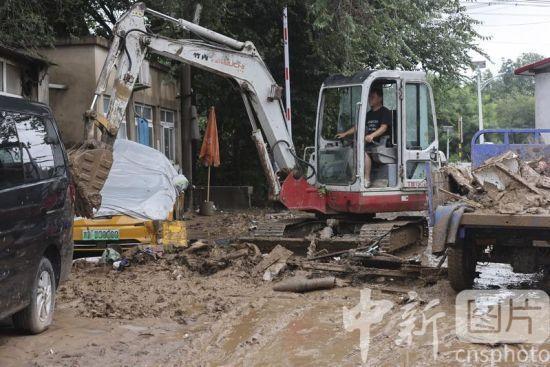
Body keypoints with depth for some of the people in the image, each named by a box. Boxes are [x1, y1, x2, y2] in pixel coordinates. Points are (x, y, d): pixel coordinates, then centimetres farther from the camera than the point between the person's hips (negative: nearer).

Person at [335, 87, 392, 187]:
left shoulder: (385, 112, -2)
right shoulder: (369, 114, 23)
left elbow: (384, 127, -17)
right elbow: (358, 126, 24)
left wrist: (372, 135, -34)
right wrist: (345, 134, 12)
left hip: (381, 143, -8)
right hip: (370, 144, 8)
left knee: (364, 152, -33)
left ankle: (367, 180, -32)